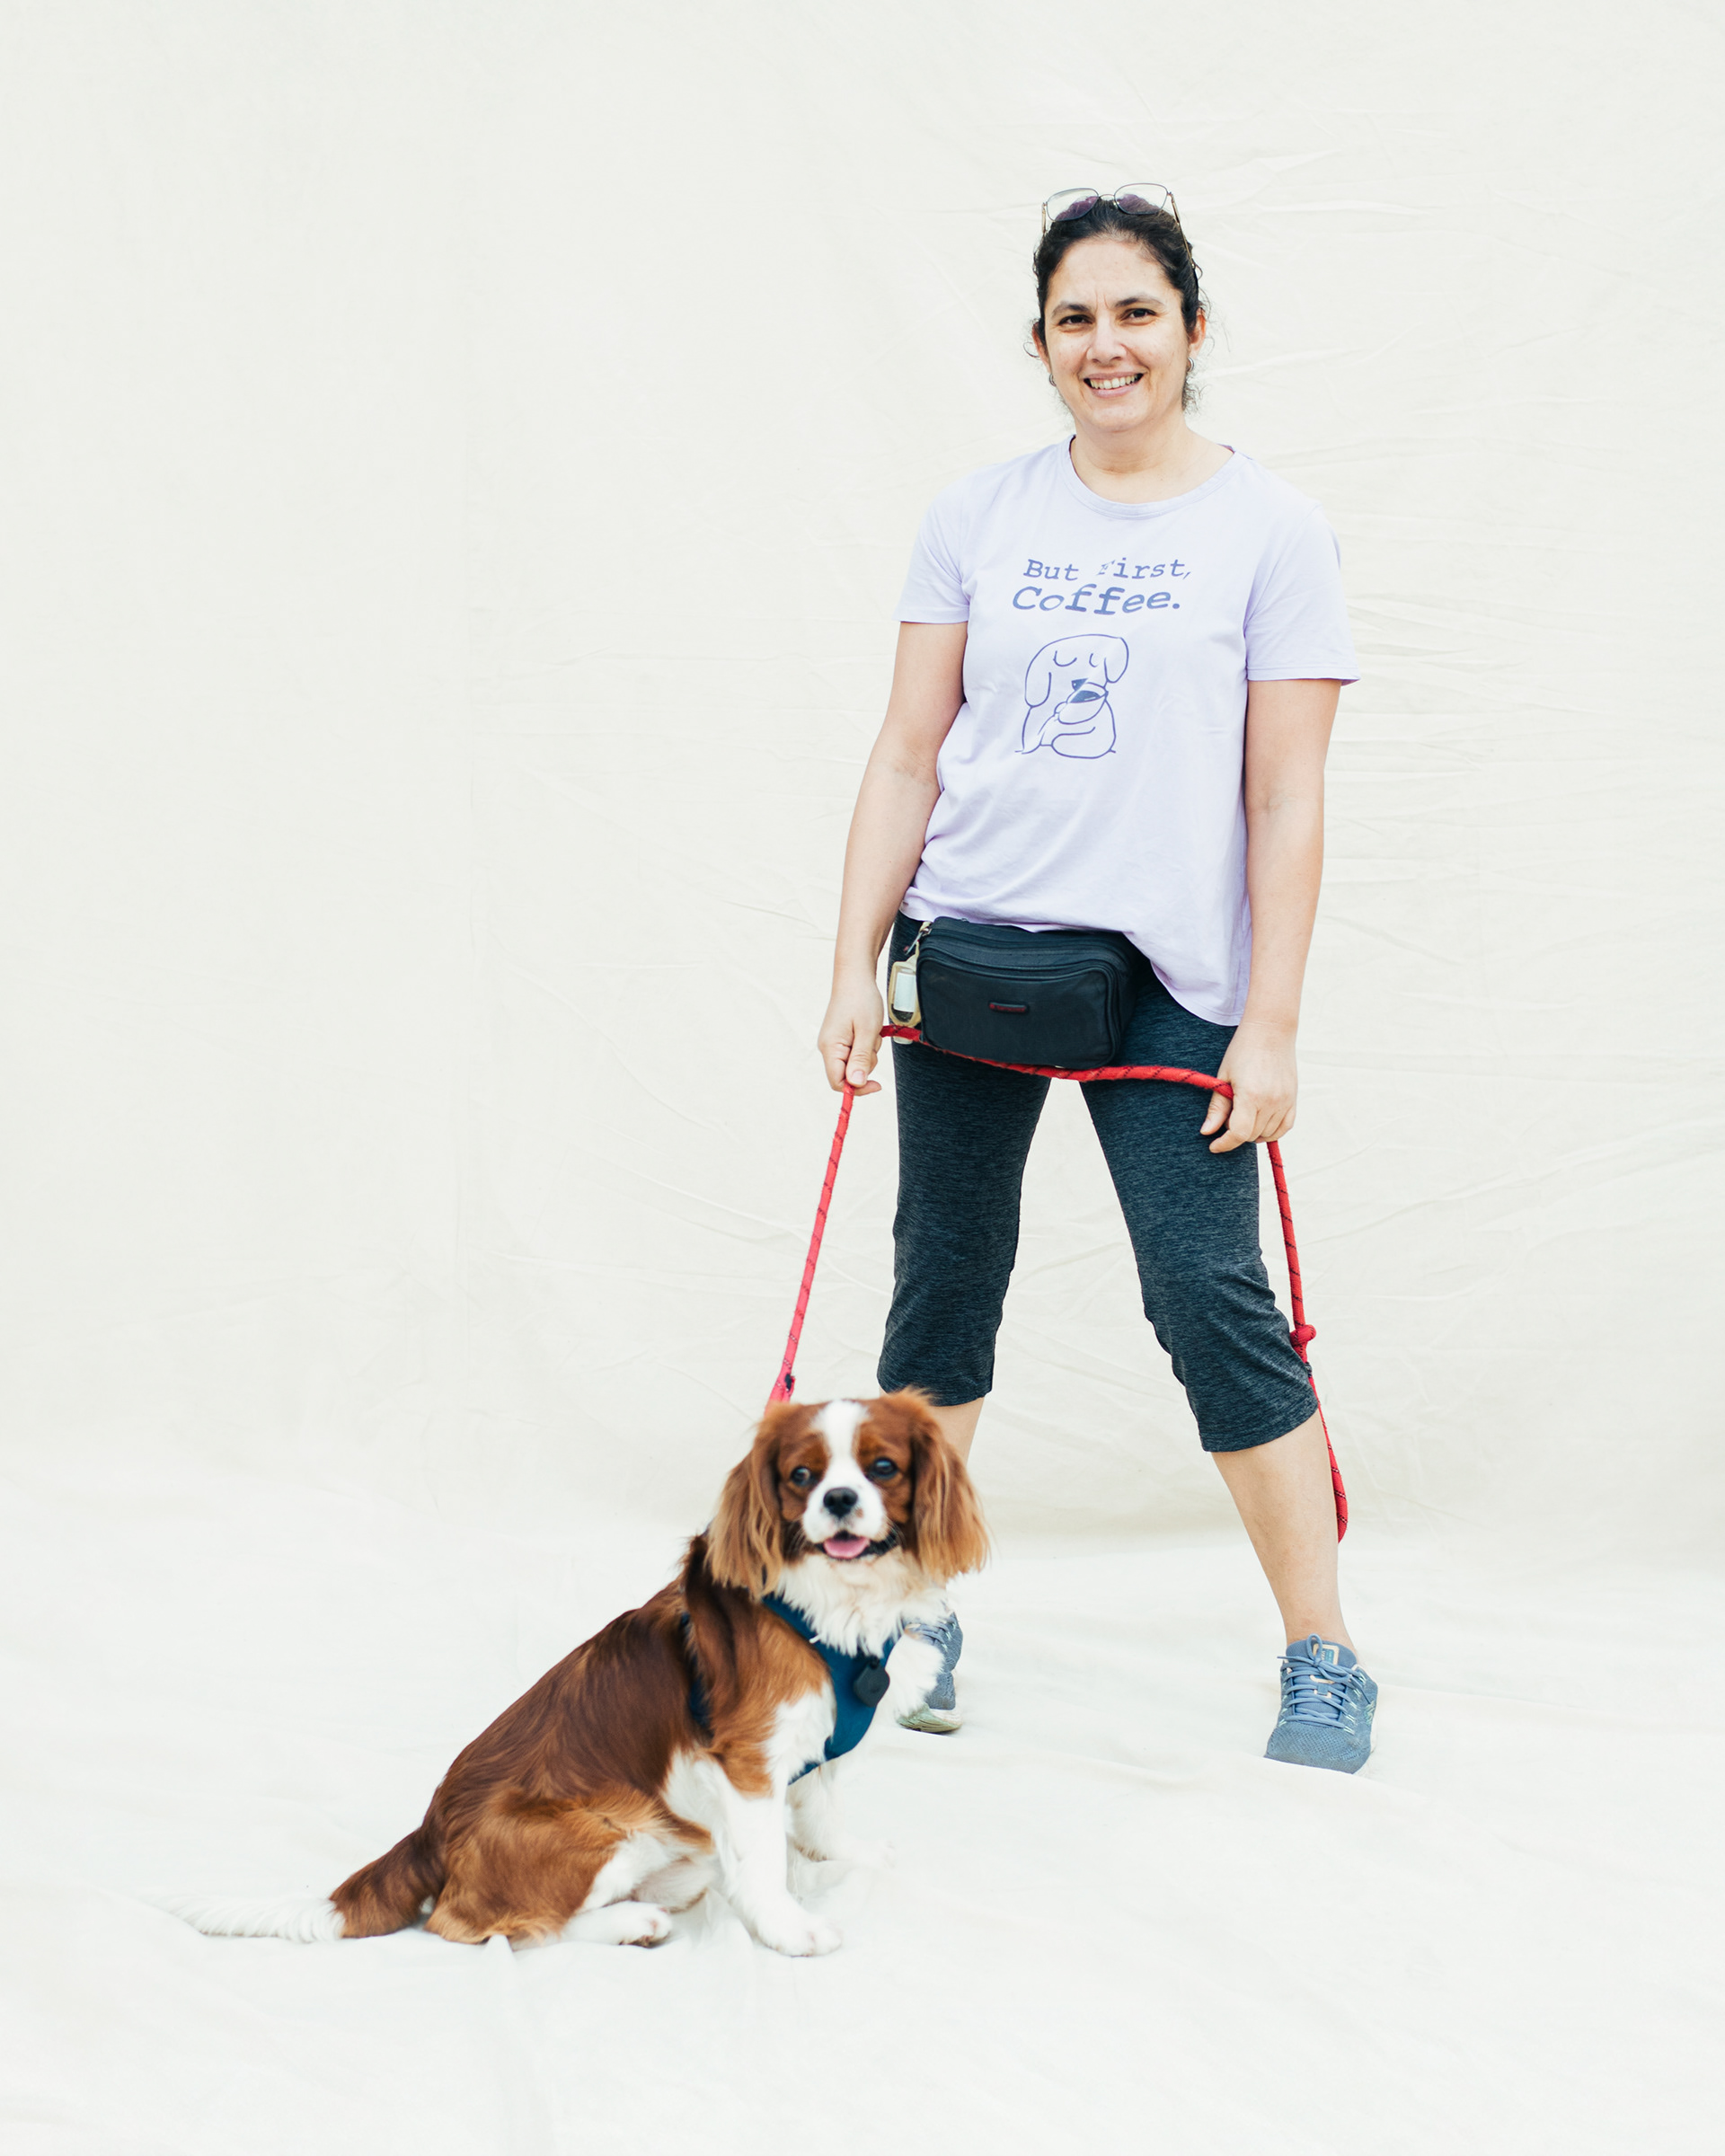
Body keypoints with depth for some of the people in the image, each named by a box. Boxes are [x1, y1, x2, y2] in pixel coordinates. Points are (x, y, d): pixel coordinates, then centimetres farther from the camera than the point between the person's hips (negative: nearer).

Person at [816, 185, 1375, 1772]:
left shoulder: (1270, 529, 0)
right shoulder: (980, 516, 8)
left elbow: (1285, 800, -2)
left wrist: (1270, 1023, -6)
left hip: (1169, 972, -3)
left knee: (1210, 1294, -6)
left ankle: (1325, 1655, 7)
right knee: (946, 1273, 8)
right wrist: (856, 964, 2)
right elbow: (907, 758, 8)